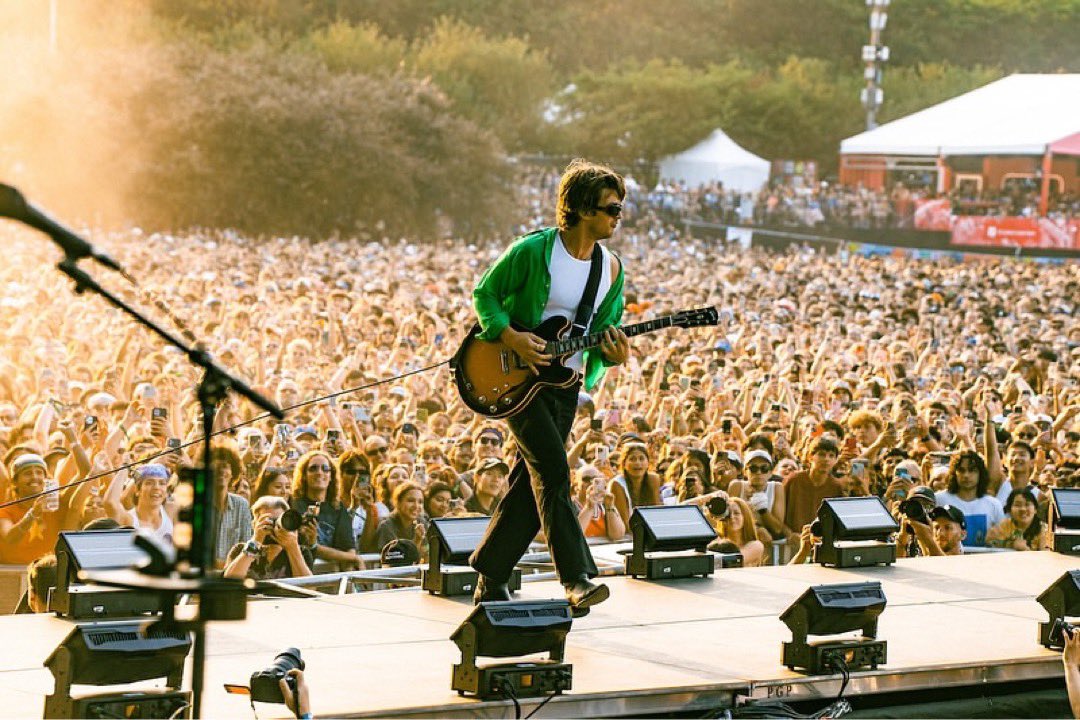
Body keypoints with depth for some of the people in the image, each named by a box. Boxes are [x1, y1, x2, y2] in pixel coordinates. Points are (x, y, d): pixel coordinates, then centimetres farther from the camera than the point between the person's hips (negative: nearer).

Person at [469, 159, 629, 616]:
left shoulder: (611, 268, 4)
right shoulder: (533, 251, -13)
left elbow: (609, 328, 10)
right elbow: (484, 294, -5)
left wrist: (614, 352, -12)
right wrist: (512, 338, -19)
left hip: (566, 384, 6)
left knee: (530, 482, 7)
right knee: (552, 470, -17)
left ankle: (490, 582, 17)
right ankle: (577, 578, -19)